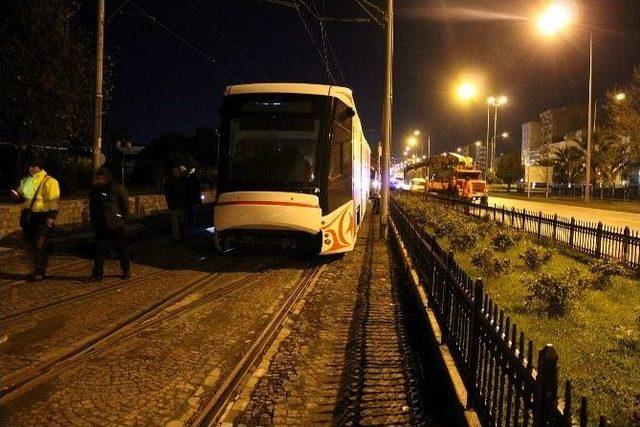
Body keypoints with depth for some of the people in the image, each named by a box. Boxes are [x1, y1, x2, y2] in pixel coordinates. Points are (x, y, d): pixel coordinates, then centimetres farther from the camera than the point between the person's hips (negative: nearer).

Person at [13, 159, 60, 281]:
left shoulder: (49, 181, -7)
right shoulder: (25, 181, 14)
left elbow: (54, 201, -13)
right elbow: (21, 196, 24)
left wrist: (52, 216, -22)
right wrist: (17, 195, 0)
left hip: (43, 216, -7)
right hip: (28, 216, 7)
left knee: (41, 245, -5)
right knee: (29, 243, 10)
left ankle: (39, 272, 1)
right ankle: (38, 266, 25)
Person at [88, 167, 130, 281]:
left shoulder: (116, 189, -5)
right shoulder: (95, 190, 6)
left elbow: (125, 204, 2)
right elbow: (92, 207, 16)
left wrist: (122, 219, 0)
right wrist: (94, 221, 9)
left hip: (116, 226, -3)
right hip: (100, 227, 3)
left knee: (121, 249, 7)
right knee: (100, 250, 1)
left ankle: (126, 271, 20)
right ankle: (97, 273, 4)